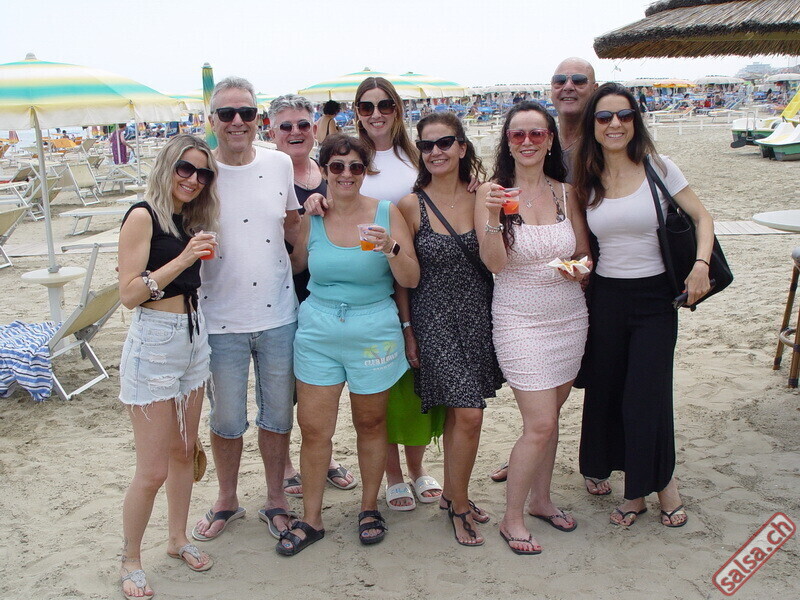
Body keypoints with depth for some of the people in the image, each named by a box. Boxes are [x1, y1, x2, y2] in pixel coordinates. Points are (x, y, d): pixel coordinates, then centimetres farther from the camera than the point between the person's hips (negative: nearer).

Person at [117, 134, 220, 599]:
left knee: (184, 451, 17)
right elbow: (129, 293, -18)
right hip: (154, 343, -8)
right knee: (153, 470, -1)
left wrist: (201, 254, 4)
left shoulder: (191, 219, 10)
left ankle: (178, 539, 35)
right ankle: (131, 561, 19)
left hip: (193, 339, 8)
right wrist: (184, 258, -23)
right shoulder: (144, 215, -12)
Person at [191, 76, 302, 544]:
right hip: (221, 318, -1)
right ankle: (227, 500, 35)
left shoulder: (280, 164, 1)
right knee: (226, 419, 12)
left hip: (279, 314, 2)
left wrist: (305, 217, -5)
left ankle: (275, 499, 33)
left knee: (277, 414, 14)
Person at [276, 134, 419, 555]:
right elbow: (294, 267, 18)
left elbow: (411, 280, -6)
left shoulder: (387, 213, -4)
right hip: (318, 333, 2)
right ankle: (311, 519, 20)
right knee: (313, 429, 3)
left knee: (370, 425, 12)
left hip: (373, 333, -1)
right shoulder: (310, 220, 2)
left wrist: (391, 248, -21)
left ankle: (369, 508, 32)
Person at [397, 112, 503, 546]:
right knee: (469, 413, -8)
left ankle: (452, 493, 32)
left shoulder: (481, 198, 2)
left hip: (478, 316, 4)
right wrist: (407, 329, -4)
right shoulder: (411, 206, -6)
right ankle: (459, 506, 12)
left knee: (458, 411, 13)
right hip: (435, 319, -4)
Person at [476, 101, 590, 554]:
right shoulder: (494, 192, -8)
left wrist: (581, 268, -10)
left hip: (570, 316, 5)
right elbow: (495, 263, -17)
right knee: (540, 424, -7)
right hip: (520, 319, -5)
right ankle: (512, 518, 12)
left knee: (550, 416, 15)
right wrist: (492, 215, -31)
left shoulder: (566, 192, 4)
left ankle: (541, 499, 35)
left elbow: (585, 253, 12)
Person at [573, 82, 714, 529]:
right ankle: (638, 488, 25)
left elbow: (702, 217, 1)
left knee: (646, 397, -6)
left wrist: (701, 264, -13)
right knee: (606, 393, 7)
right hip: (605, 297, 3)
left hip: (655, 297, -3)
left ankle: (662, 481, 19)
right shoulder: (587, 181, 4)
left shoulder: (658, 168, -3)